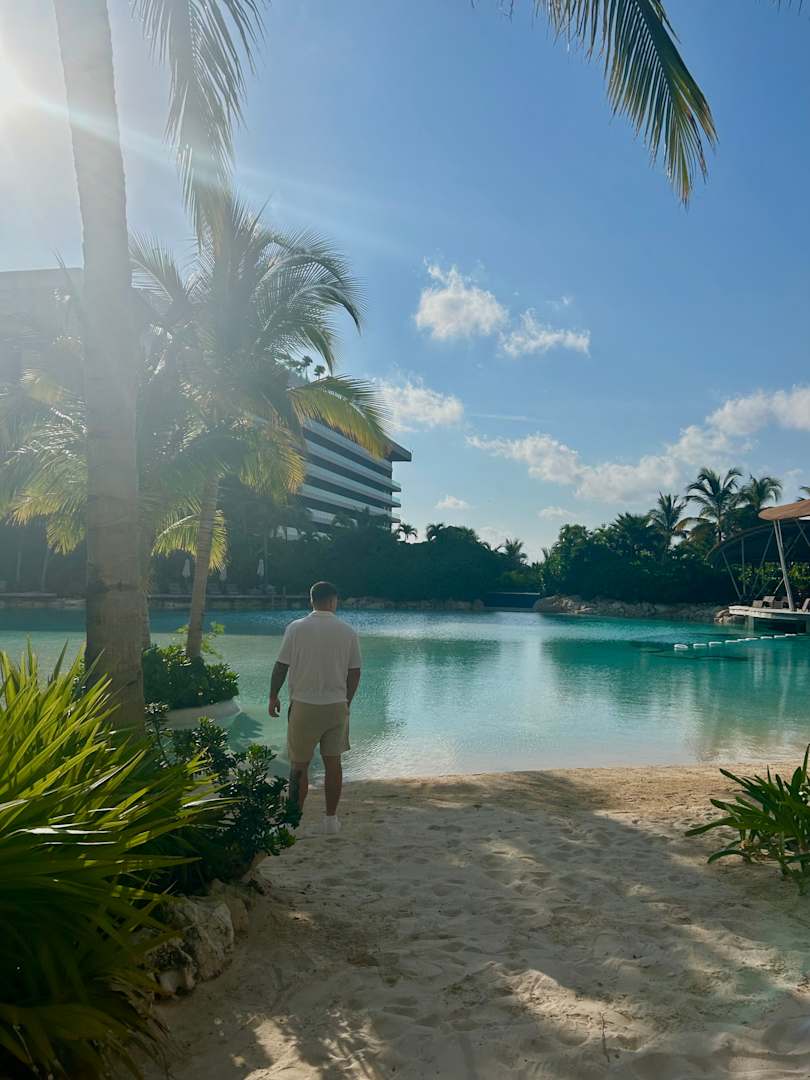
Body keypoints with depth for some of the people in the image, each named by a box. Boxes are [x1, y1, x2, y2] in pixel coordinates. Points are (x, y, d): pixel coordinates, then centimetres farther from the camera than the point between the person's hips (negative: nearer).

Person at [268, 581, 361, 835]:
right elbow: (354, 672, 3)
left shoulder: (296, 628, -6)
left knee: (299, 765, 8)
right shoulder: (347, 631, -1)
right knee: (333, 762, 11)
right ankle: (331, 819, 18)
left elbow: (281, 666, -4)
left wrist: (273, 697, 10)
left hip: (303, 706, -1)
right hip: (337, 706, 2)